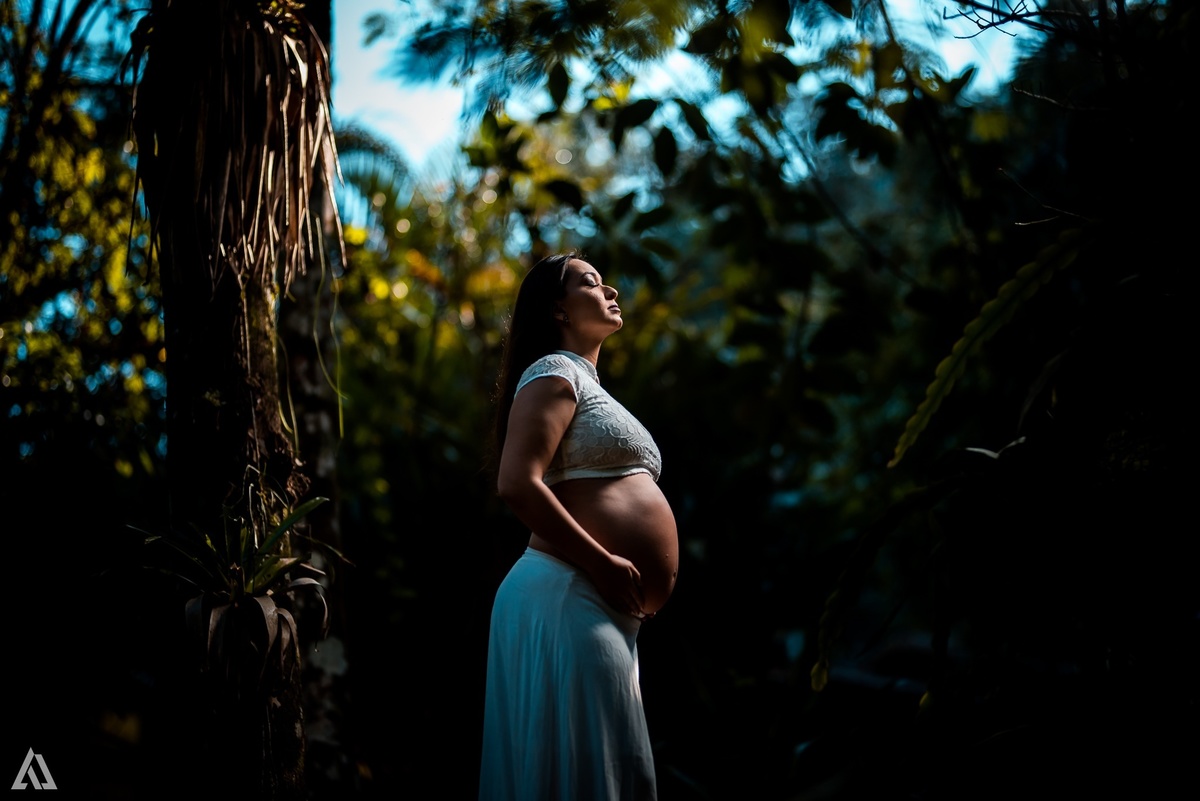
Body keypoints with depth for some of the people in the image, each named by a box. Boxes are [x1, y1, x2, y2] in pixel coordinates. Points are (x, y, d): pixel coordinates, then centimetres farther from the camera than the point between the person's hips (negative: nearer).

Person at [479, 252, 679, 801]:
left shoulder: (590, 385, 26)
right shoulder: (553, 372, -4)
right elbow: (517, 485, -19)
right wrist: (604, 564, -18)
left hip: (608, 610, 10)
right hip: (569, 598, -10)